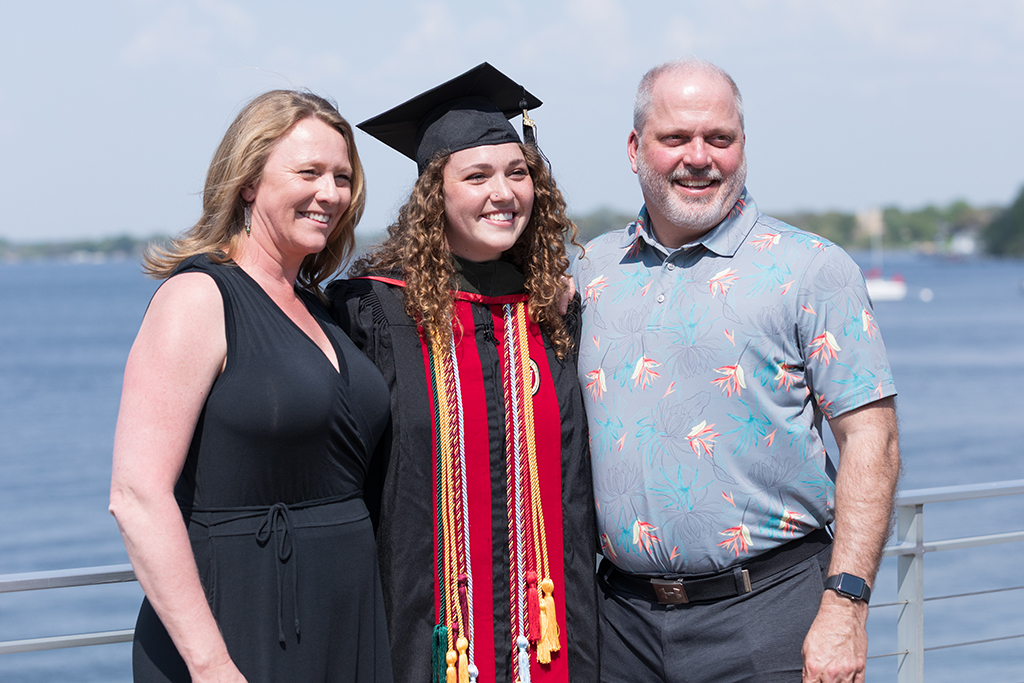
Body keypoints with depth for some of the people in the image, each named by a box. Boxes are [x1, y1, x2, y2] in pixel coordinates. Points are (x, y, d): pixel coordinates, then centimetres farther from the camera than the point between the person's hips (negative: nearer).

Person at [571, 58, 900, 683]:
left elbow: (871, 440, -7)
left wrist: (844, 606, -16)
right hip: (623, 617, 4)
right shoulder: (593, 270, 10)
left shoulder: (812, 268, -3)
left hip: (765, 610, -4)